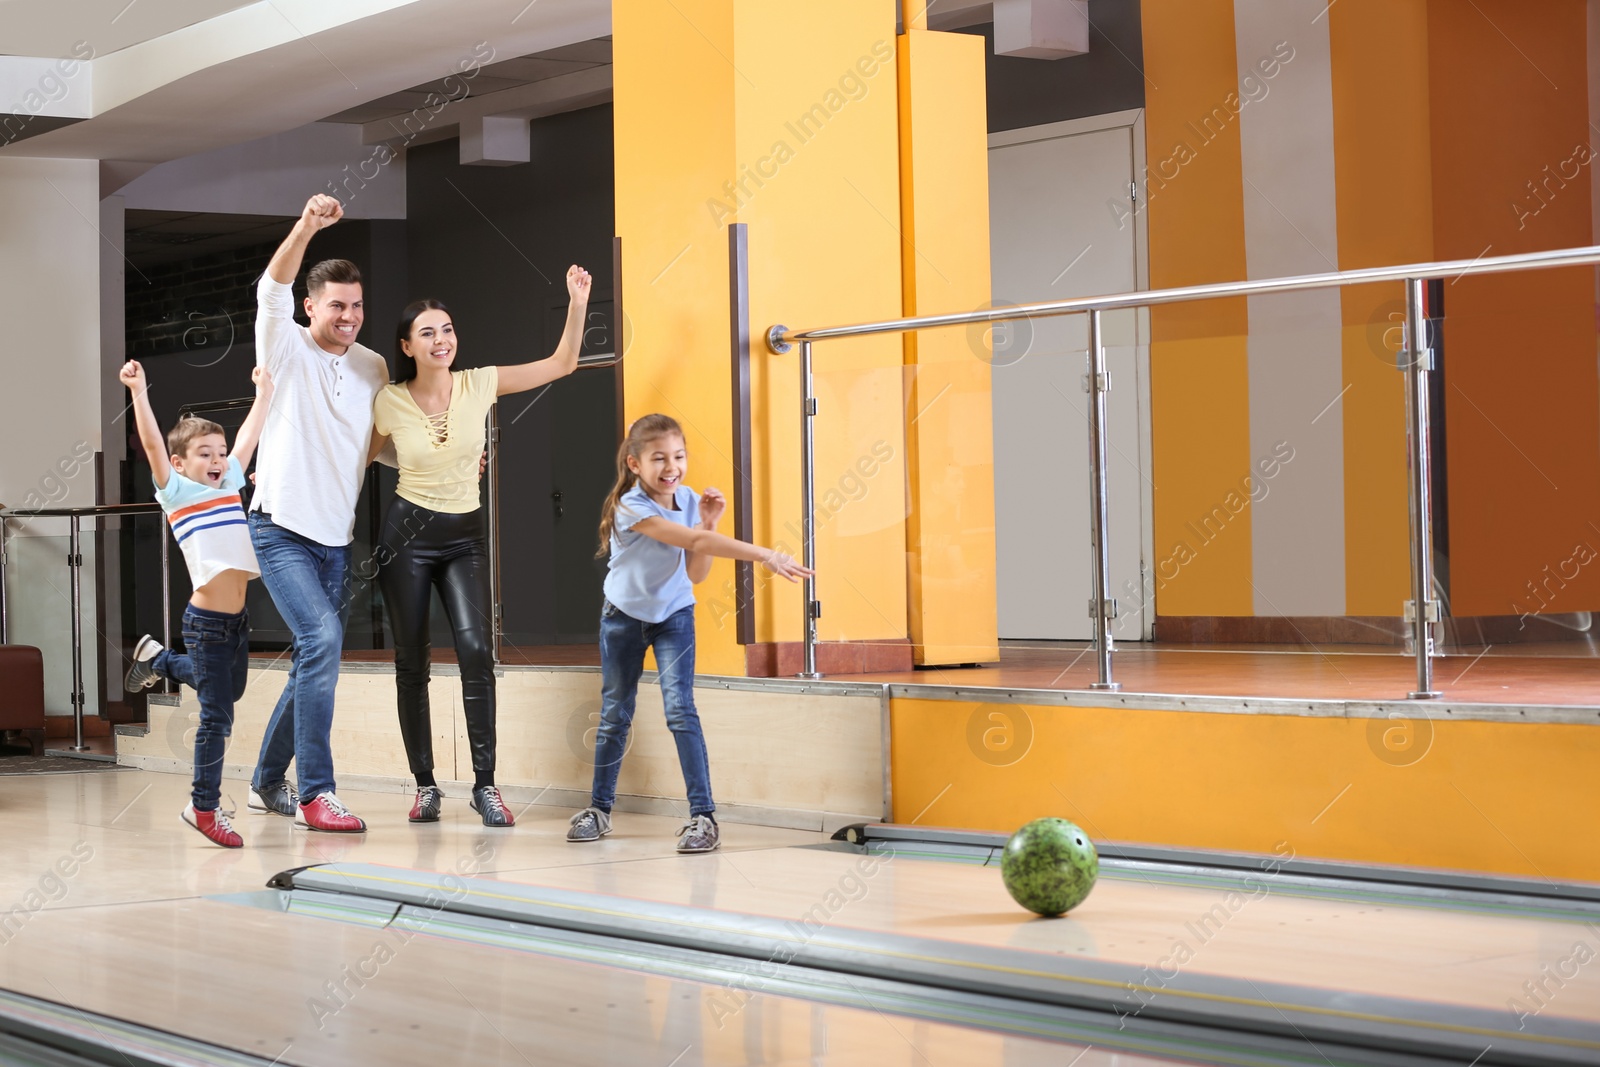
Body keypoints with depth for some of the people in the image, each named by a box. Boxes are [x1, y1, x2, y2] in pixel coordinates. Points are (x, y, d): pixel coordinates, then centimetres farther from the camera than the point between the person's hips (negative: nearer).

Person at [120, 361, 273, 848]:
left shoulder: (229, 484, 12)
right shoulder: (177, 492, -4)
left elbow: (248, 439, 22)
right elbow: (153, 444, -16)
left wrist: (263, 391, 28)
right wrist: (139, 392, -25)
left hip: (236, 618, 7)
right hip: (207, 620, -7)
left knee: (230, 691, 27)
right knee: (216, 716, -4)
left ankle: (159, 660, 47)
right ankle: (204, 807, 8)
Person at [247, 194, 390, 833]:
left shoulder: (373, 368, 9)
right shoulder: (286, 350, -5)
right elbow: (272, 292, -24)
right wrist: (306, 229, -40)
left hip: (339, 538, 6)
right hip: (282, 530, -6)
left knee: (316, 662, 11)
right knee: (323, 638, -23)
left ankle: (268, 782, 29)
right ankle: (315, 794, -20)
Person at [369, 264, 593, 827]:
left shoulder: (479, 384, -3)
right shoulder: (390, 403, -6)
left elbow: (561, 364, -2)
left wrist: (577, 303, -12)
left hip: (465, 536, 1)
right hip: (408, 532, 0)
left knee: (476, 648, -17)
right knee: (411, 661, 2)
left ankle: (485, 785, -13)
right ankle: (425, 785, 14)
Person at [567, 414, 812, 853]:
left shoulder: (688, 500, -10)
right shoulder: (631, 507, -28)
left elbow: (696, 574, -9)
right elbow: (693, 541, -40)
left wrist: (707, 523, -21)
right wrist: (765, 555, -48)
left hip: (674, 615, 2)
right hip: (625, 615, -2)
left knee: (680, 708, -13)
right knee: (614, 713, 9)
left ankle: (703, 815, -14)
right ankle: (599, 808, 25)